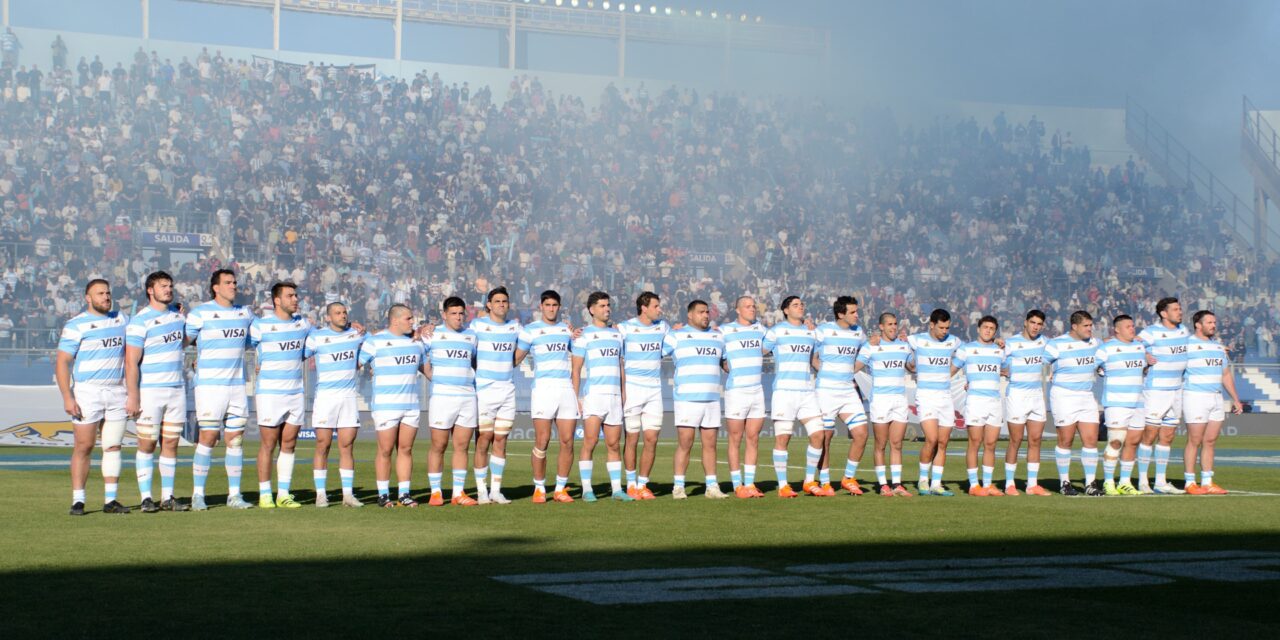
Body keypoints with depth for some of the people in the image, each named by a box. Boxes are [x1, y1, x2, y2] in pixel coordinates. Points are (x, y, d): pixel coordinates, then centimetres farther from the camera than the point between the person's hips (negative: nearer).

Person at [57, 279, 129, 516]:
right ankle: (78, 500, 0)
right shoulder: (76, 325, -4)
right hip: (87, 392, -5)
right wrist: (67, 397, -16)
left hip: (117, 392, 5)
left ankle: (110, 500, 6)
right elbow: (62, 363, -8)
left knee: (113, 447, 3)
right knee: (84, 446, -5)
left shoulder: (121, 319, 13)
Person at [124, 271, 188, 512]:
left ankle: (167, 497, 10)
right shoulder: (140, 321, -8)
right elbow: (131, 362, -13)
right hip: (149, 391, -5)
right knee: (147, 444, -2)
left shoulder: (177, 313, 11)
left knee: (171, 443, 5)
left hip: (177, 389, 5)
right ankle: (146, 497, 3)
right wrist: (133, 397, -18)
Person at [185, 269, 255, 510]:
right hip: (210, 385, -5)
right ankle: (198, 494, 0)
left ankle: (234, 495, 9)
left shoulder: (244, 312, 13)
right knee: (208, 438, -7)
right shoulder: (200, 313, -2)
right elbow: (183, 341, 0)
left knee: (236, 439, 4)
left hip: (237, 384, 5)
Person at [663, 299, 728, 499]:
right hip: (687, 399, -5)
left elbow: (725, 362, 27)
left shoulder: (718, 336, 17)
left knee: (710, 444, 5)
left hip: (712, 399, 5)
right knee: (685, 444, -7)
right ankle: (678, 487, -2)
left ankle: (712, 486, 9)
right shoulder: (677, 336, 2)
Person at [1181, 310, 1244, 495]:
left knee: (1210, 441, 6)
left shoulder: (1218, 346, 17)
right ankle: (1190, 483, -1)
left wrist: (1235, 399, 20)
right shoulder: (1187, 345, -5)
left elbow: (1226, 374, 23)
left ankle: (1207, 482, 10)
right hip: (1195, 397, -7)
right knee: (1194, 441, -6)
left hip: (1216, 397, 7)